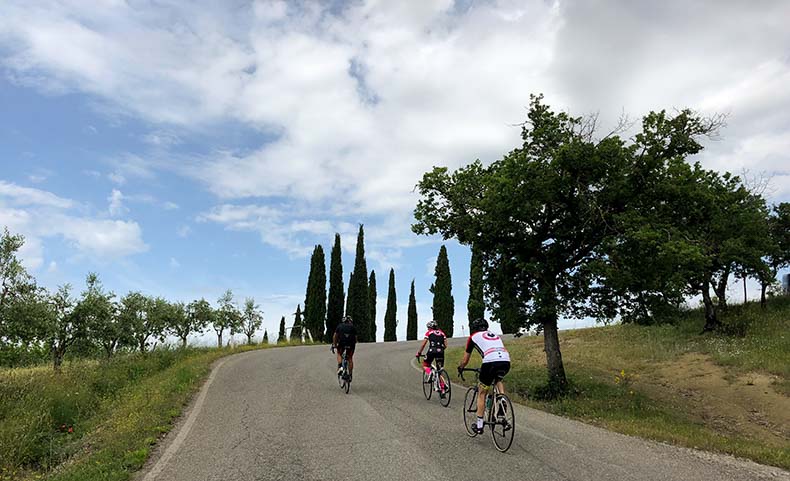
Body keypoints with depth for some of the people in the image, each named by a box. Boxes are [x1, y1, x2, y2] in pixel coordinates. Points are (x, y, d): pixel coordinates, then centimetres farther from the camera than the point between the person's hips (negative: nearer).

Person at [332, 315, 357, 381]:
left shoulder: (340, 326, 20)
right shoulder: (353, 327, 20)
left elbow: (335, 336, 13)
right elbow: (355, 338, 17)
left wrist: (334, 345, 18)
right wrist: (354, 345, 31)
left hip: (342, 343, -1)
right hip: (351, 344, 1)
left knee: (339, 354, 26)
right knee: (350, 358, 15)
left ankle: (340, 366, 1)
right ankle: (350, 375, 12)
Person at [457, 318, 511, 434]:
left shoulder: (473, 337, 22)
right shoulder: (495, 335, 34)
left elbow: (465, 361, 28)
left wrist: (460, 368, 49)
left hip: (490, 362, -4)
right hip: (506, 361, 4)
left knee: (482, 394, 15)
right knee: (498, 380, 37)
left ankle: (479, 426, 19)